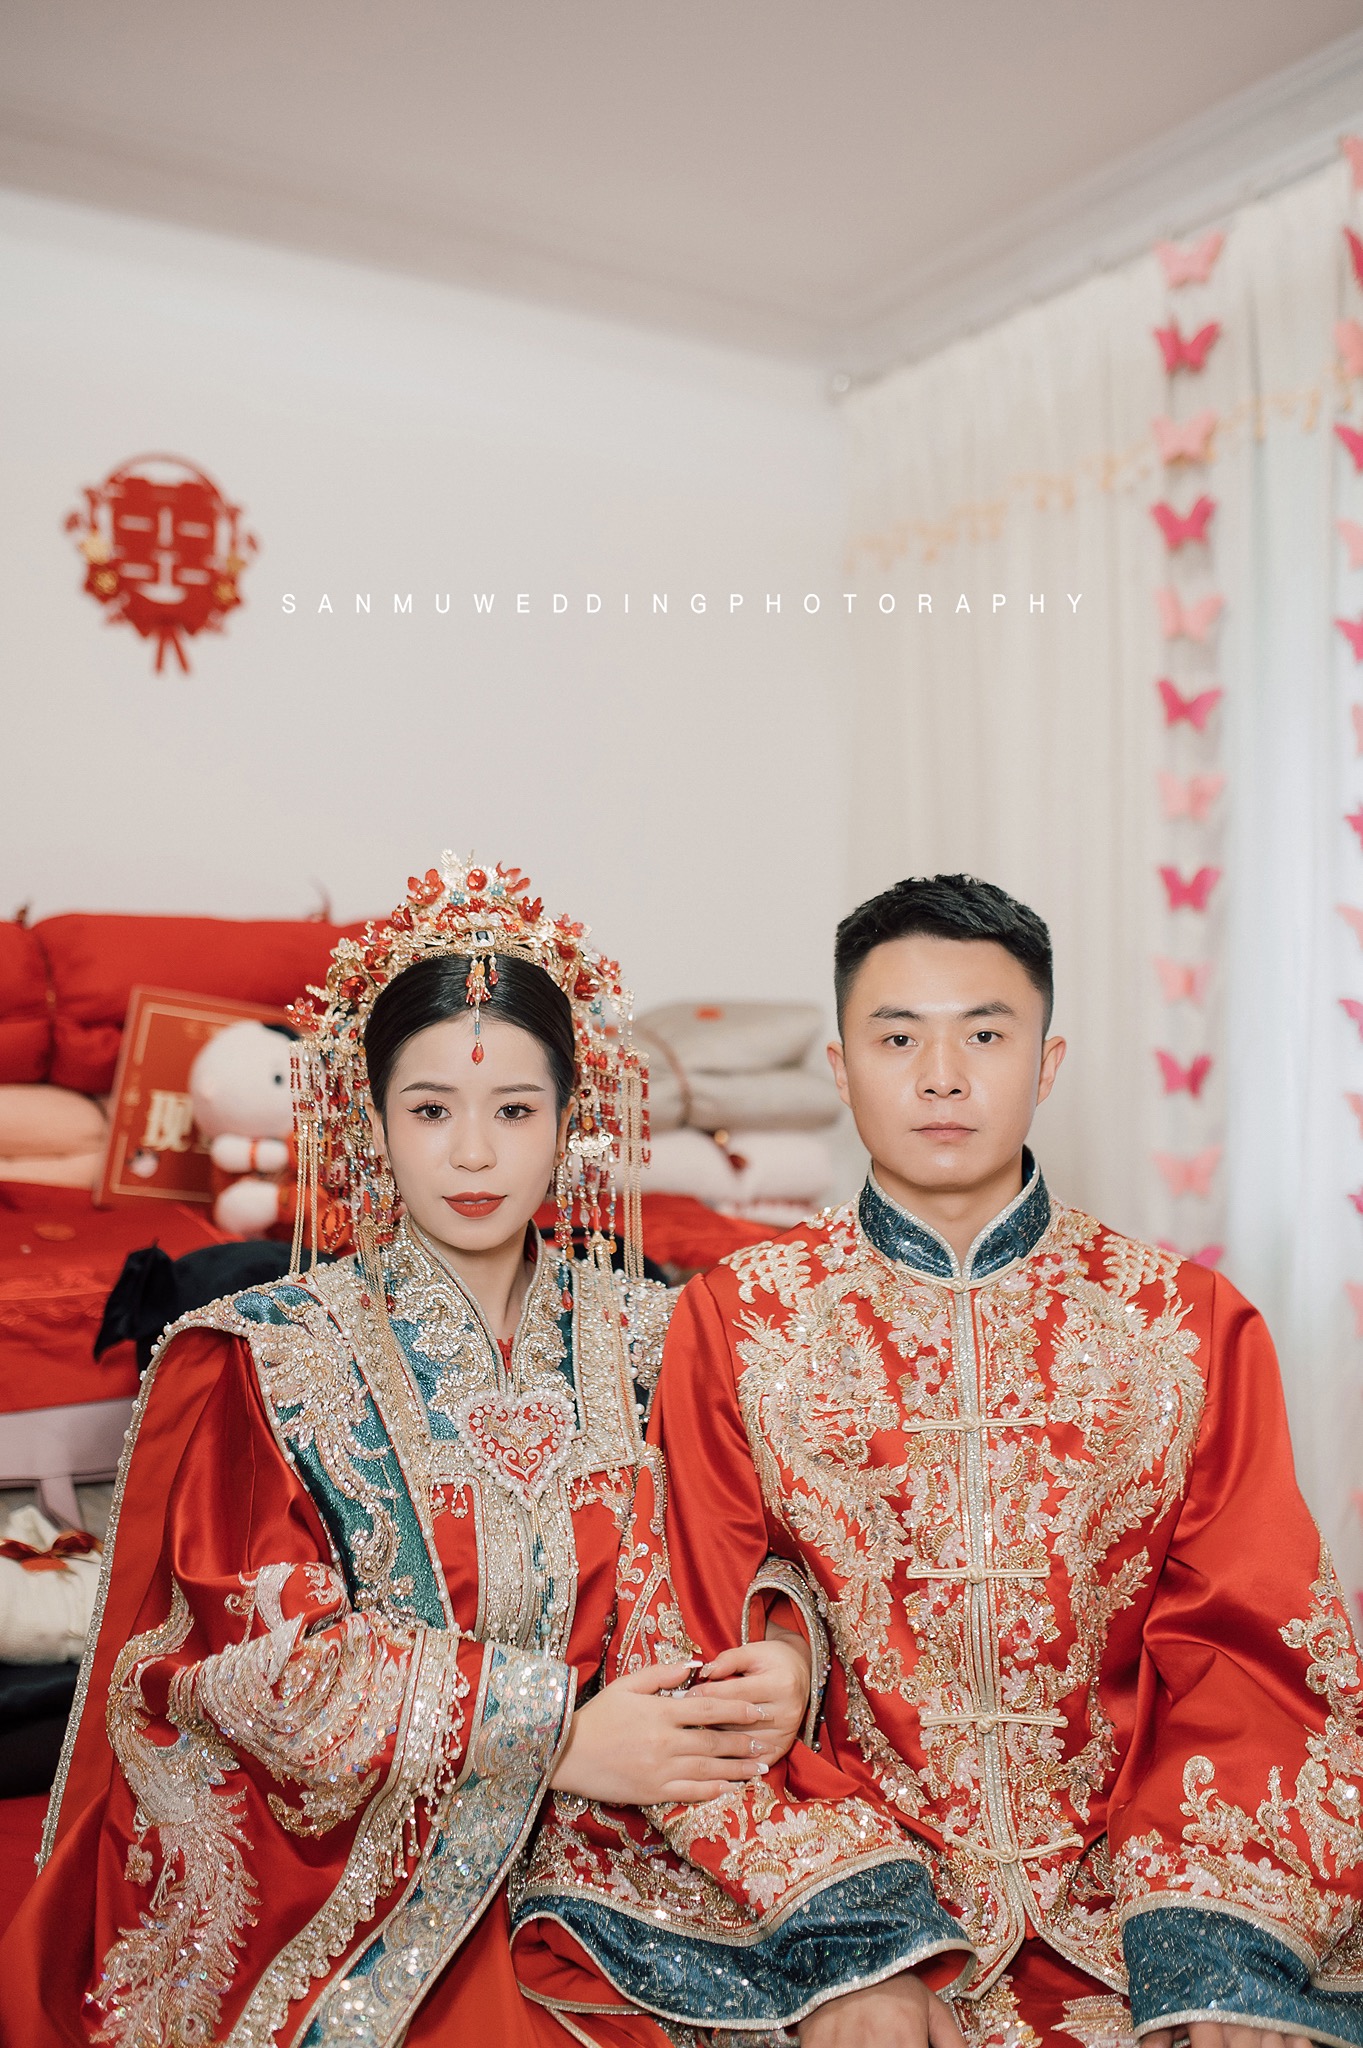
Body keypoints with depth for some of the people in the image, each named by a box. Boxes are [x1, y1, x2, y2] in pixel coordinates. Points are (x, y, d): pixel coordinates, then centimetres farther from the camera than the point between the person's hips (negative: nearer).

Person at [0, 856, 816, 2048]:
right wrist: (558, 1734, -16)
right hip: (352, 1892, -2)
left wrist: (780, 1658, -14)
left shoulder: (643, 1338, 4)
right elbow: (265, 1655, -11)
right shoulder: (260, 1360, -5)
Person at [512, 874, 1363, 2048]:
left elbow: (1253, 1656, 0)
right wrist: (841, 1928, -15)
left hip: (1122, 1893, 1)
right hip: (823, 1877, 0)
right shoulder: (733, 1325, 2)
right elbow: (691, 1663, -2)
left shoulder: (1193, 1328, 5)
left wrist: (1217, 1947, -14)